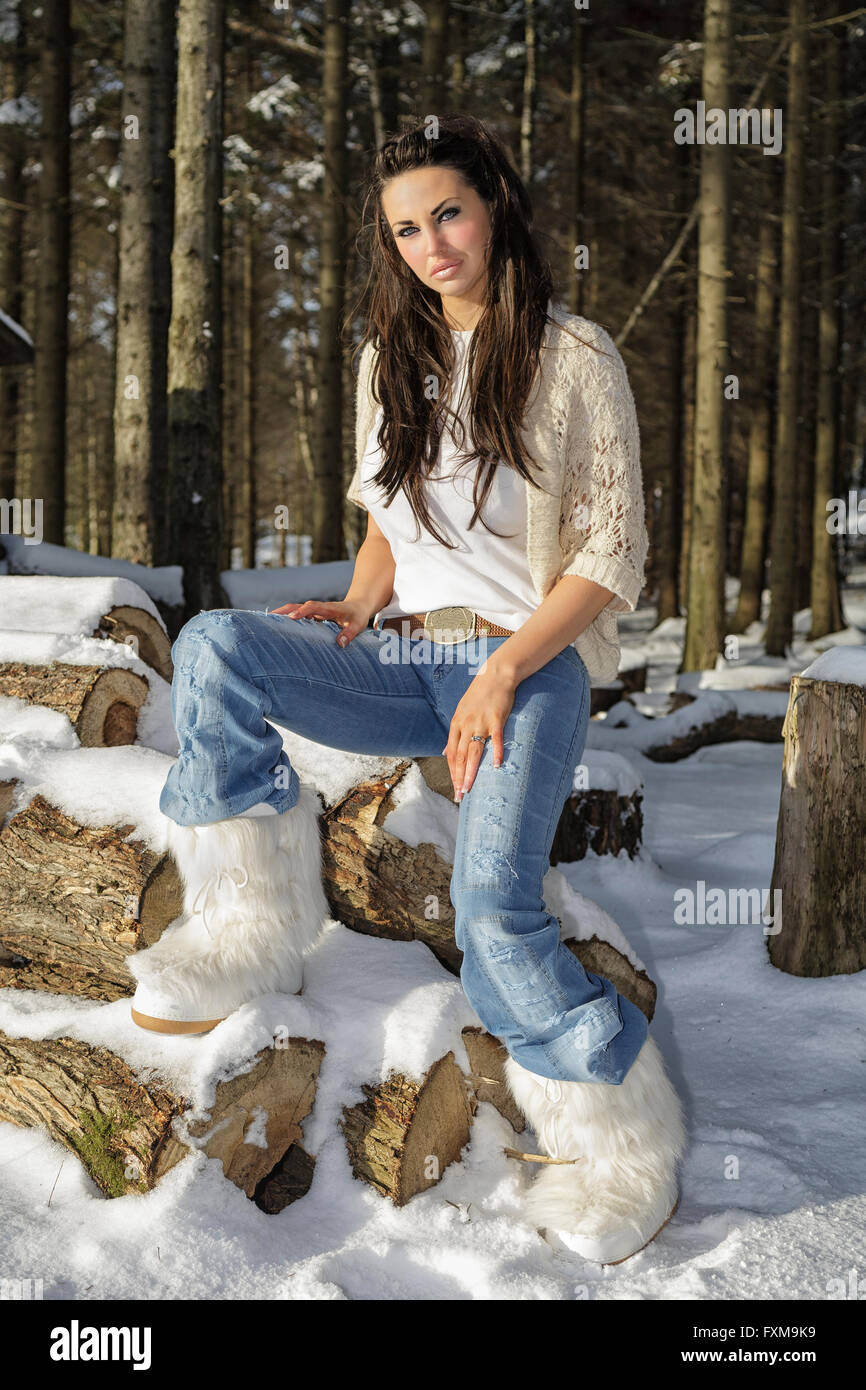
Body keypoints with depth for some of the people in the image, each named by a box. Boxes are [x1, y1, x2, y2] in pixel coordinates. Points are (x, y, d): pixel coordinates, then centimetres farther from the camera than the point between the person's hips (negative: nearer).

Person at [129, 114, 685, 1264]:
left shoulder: (575, 359, -2)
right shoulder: (392, 360, 15)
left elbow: (612, 559, -5)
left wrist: (502, 672, -16)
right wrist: (358, 607, 1)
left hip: (529, 662, -5)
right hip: (402, 657, 5)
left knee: (493, 911, -27)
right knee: (214, 645, -22)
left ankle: (626, 1146, -6)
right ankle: (249, 931, -16)